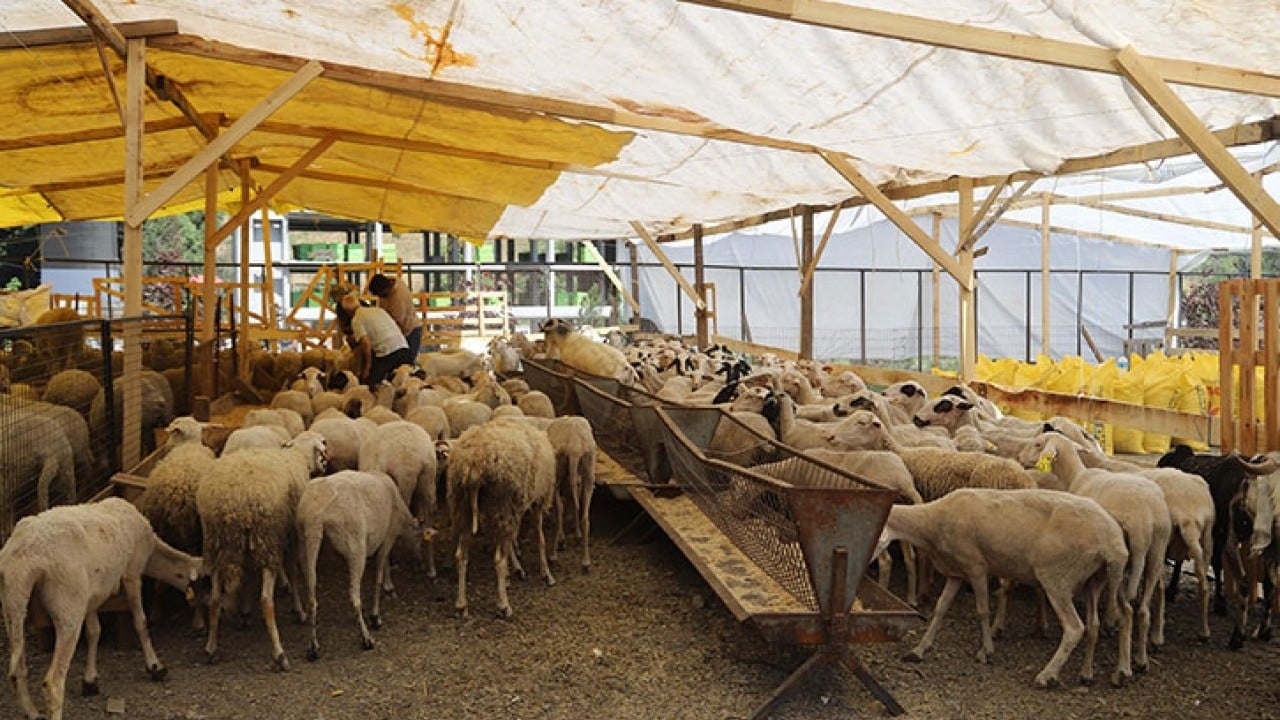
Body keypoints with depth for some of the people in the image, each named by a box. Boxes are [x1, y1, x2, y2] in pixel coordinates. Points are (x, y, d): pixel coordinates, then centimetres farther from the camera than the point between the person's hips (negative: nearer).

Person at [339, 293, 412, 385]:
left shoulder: (356, 319, 4)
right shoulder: (378, 309, 24)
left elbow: (366, 343, -9)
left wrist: (368, 366, -1)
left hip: (386, 351, -6)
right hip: (404, 347, 6)